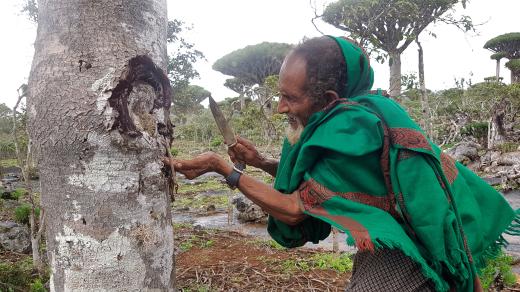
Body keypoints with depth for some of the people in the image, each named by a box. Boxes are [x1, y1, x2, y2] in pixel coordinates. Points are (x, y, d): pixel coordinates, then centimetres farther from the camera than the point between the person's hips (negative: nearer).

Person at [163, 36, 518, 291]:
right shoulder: (339, 118, -1)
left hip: (399, 263, -8)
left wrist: (222, 167, -18)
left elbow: (294, 210, -21)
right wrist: (261, 162, -3)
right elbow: (310, 182, 12)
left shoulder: (352, 129, -27)